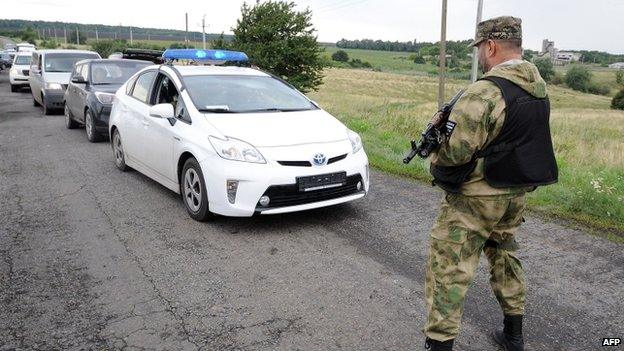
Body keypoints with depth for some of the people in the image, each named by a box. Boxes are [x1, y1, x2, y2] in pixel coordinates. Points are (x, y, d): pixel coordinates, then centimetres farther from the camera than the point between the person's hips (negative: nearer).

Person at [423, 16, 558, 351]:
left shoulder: (486, 91, -22)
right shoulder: (539, 87, 6)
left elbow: (454, 150, -25)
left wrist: (436, 162, -3)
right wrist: (455, 117, 9)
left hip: (476, 200, -9)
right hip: (515, 196, 9)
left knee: (447, 270, -1)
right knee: (505, 258, 24)